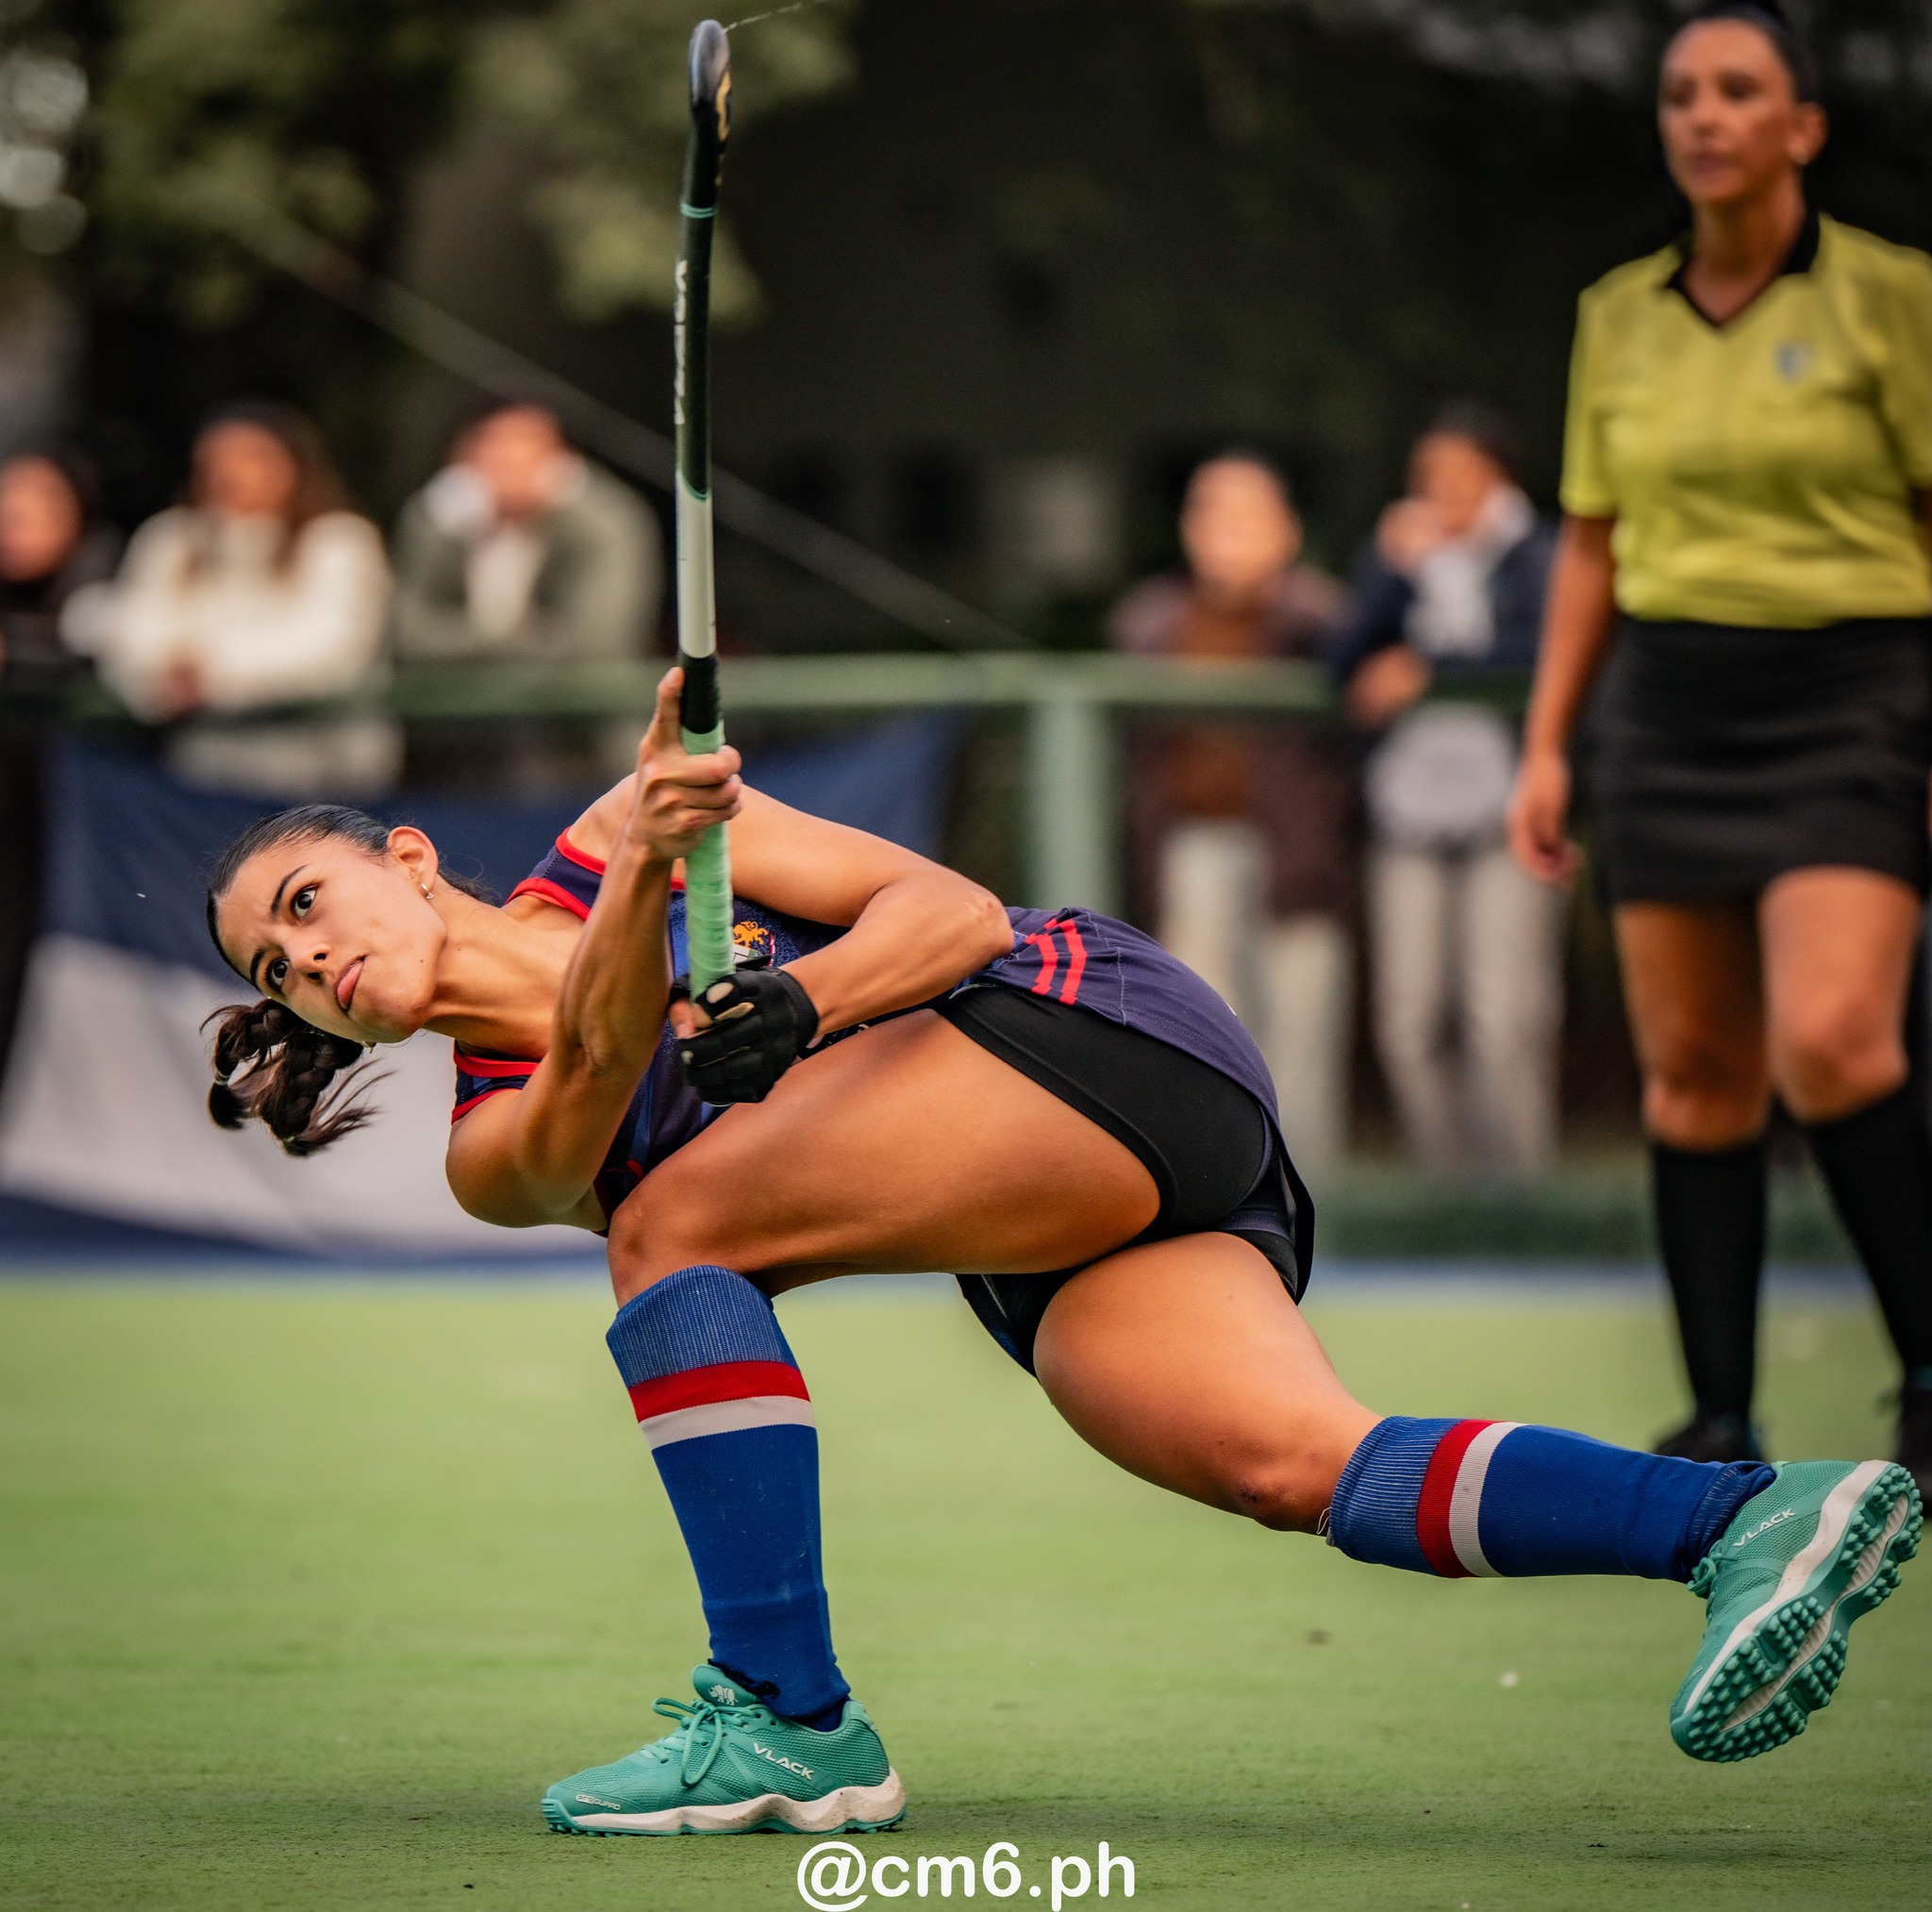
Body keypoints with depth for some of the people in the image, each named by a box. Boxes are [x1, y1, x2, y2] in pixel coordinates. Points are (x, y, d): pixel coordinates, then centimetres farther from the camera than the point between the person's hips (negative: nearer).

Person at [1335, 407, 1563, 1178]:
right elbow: (1348, 666, 5)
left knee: (1505, 1021, -12)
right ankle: (1450, 1179, 7)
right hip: (1410, 804, 4)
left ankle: (1520, 1182, -5)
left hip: (1505, 808, -4)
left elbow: (1540, 652, -9)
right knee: (1407, 1026, -2)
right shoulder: (1401, 552, 16)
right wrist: (1395, 571, -5)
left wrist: (1428, 670, -4)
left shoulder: (1537, 558, 7)